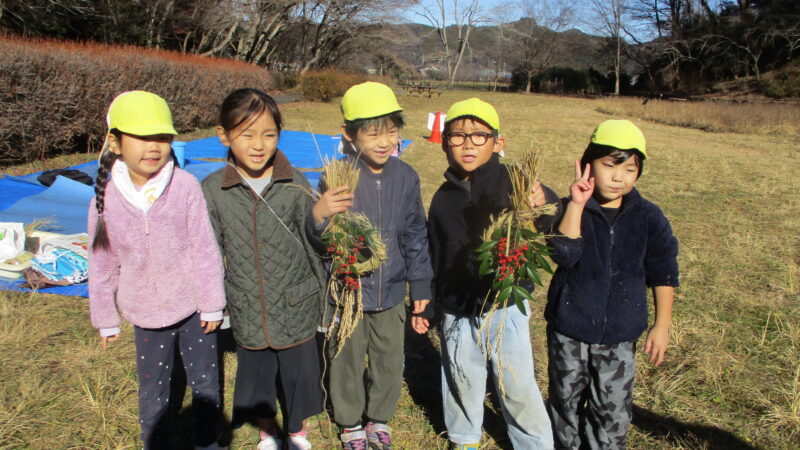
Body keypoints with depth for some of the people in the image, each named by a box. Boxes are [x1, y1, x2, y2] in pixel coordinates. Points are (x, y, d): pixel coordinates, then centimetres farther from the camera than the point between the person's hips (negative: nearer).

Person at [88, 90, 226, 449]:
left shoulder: (185, 187, -17)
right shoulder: (106, 198, -9)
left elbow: (204, 249, -10)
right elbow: (102, 263, 1)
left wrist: (212, 304, -4)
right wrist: (106, 319, 8)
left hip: (193, 309, -1)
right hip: (145, 315, 2)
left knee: (205, 383, 16)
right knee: (152, 394, 17)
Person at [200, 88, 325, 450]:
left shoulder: (295, 185, -11)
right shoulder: (212, 190, -8)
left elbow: (313, 245, -3)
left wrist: (323, 298, 1)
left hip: (296, 308, -1)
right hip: (247, 312, 1)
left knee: (298, 372, 15)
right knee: (256, 373, 20)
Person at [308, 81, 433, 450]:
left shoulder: (405, 177, -6)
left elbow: (415, 236, 3)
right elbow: (322, 243, -16)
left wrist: (421, 287, 6)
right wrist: (318, 216, -38)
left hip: (391, 292, 3)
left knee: (390, 363, 18)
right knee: (347, 362, 16)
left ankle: (380, 418, 45)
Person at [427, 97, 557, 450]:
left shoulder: (514, 184, -11)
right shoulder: (443, 198, 2)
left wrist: (543, 207, -37)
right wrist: (435, 301, 19)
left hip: (506, 308, -3)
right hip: (457, 314, 4)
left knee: (518, 386, 4)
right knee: (461, 381, 19)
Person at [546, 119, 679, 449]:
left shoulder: (648, 217, -3)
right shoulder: (570, 209, -10)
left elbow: (663, 273, 4)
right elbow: (564, 255, -26)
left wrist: (662, 325, 4)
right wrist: (576, 205, -31)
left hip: (620, 334, 1)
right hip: (568, 328, -1)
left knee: (613, 410, 6)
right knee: (566, 401, 16)